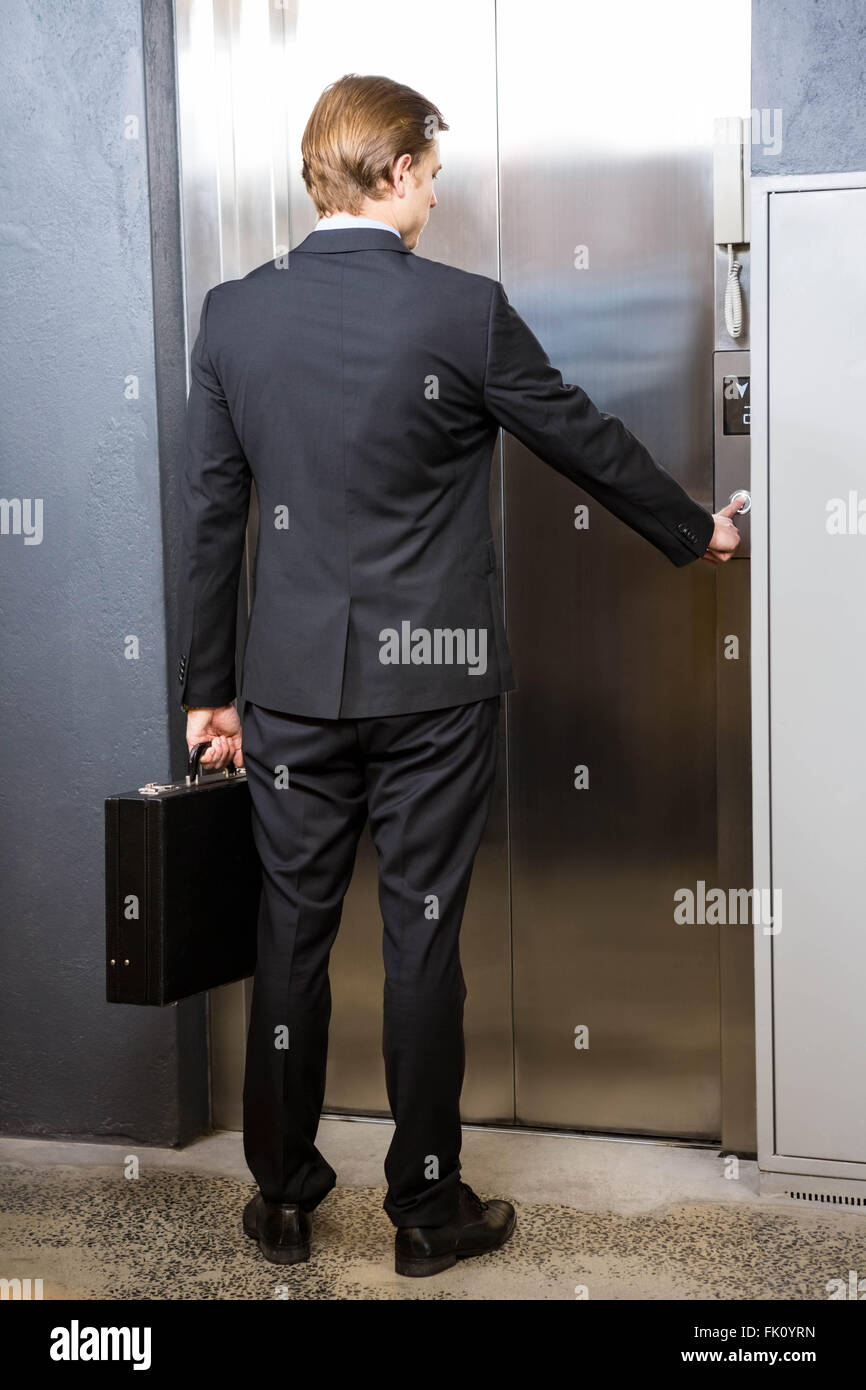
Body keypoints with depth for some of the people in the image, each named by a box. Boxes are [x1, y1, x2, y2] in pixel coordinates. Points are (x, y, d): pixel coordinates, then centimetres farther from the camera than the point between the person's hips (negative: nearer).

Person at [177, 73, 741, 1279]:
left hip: (294, 683, 3)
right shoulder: (463, 310, -10)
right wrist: (693, 532, 21)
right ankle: (428, 1210, 18)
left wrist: (208, 687, 12)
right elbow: (587, 440, 3)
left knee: (293, 933, 12)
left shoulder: (232, 313, 1)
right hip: (433, 683, -3)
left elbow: (209, 513, 4)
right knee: (422, 939, 6)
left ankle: (283, 1199, 24)